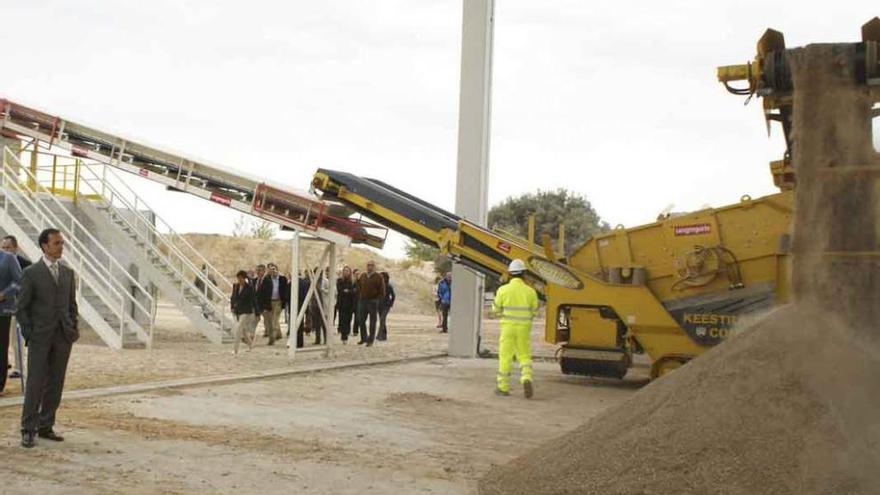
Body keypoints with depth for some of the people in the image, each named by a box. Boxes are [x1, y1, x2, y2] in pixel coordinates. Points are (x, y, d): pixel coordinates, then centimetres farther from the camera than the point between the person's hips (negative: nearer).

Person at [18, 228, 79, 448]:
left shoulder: (68, 273, 11)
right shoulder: (31, 273, -3)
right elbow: (21, 307, -2)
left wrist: (74, 329, 7)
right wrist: (28, 333, -8)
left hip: (63, 337, 5)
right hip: (40, 337, -5)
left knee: (56, 384, 7)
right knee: (35, 384, -4)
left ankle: (46, 426, 17)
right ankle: (28, 430, 3)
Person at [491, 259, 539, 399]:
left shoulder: (503, 290, -8)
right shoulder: (530, 291, -4)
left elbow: (496, 310, 1)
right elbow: (534, 311, 4)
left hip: (508, 326, -1)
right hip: (524, 328, 1)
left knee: (505, 357, 6)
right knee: (524, 356, 12)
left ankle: (503, 387, 10)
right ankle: (526, 379, -13)